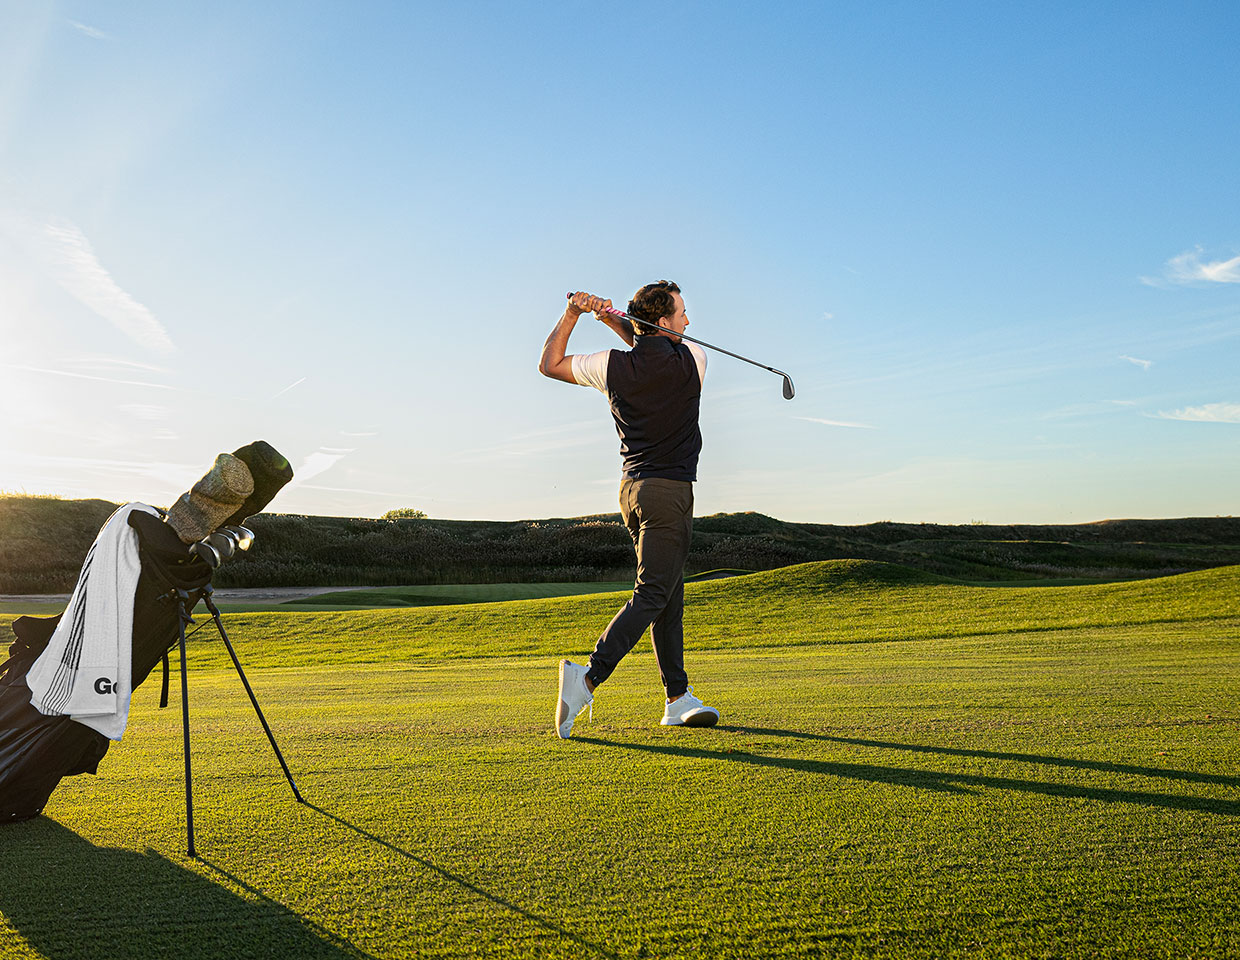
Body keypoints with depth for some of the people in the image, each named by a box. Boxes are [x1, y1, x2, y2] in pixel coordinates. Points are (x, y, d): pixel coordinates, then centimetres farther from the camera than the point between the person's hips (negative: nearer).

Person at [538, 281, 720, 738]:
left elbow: (549, 364, 14)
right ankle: (588, 676, -21)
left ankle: (679, 698, 16)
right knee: (651, 595, -8)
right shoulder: (692, 362, -5)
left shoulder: (615, 366, 1)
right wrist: (614, 319, 4)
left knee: (670, 597, 12)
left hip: (634, 488, 6)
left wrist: (572, 314, 15)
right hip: (668, 490, -6)